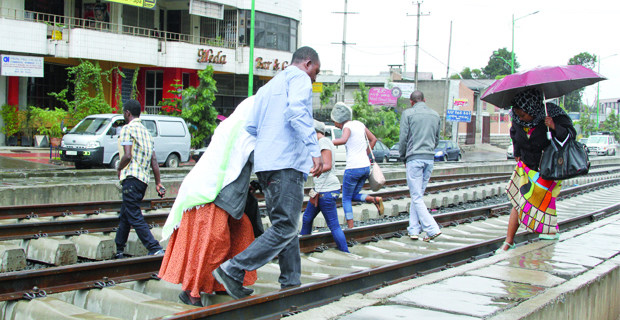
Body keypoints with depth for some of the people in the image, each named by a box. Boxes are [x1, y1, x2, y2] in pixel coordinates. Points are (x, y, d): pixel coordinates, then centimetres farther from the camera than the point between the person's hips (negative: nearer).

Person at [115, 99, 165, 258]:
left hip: (131, 177, -9)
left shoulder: (127, 129, -6)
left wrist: (119, 169, 1)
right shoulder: (146, 132, 19)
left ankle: (155, 249, -17)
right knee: (124, 216, 19)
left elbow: (127, 156, -17)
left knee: (135, 218, -8)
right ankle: (118, 250, 27)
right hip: (144, 179, 9)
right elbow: (154, 160, 14)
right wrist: (158, 183, 13)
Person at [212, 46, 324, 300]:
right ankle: (233, 270, -12)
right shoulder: (299, 77, 3)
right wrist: (314, 150, -24)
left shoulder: (267, 87, 28)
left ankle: (291, 284, 11)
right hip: (286, 162, -9)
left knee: (287, 227, 12)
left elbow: (250, 127, 19)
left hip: (265, 164, 9)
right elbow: (296, 110, -17)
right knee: (285, 228, -9)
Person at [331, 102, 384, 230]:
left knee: (346, 199, 6)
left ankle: (351, 228, 0)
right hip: (366, 166, 8)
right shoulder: (359, 124, 13)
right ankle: (375, 199, -3)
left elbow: (343, 140, -31)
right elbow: (373, 139, 20)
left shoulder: (347, 126, -10)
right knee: (354, 195, 21)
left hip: (353, 168, -8)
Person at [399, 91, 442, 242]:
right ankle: (414, 229, 15)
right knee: (418, 195, 14)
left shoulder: (408, 113, -3)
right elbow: (436, 140, 16)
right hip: (430, 159, 5)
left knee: (417, 197, -3)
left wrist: (403, 156, 9)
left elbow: (403, 138, -4)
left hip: (414, 158, -5)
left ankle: (432, 229, -13)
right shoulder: (435, 115, 11)